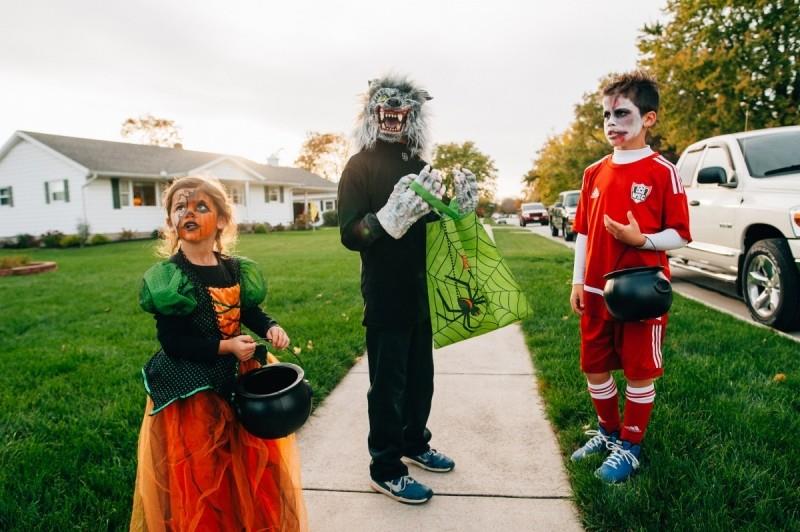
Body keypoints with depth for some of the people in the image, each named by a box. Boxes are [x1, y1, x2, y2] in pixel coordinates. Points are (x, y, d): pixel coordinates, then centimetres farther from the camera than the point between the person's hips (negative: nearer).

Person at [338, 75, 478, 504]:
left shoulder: (418, 164, 11)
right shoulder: (361, 166, -9)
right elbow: (350, 234, -17)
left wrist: (458, 205, -2)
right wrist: (393, 215, -32)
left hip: (420, 290, 7)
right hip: (385, 294, -7)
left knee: (420, 375, 18)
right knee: (388, 381, 3)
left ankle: (415, 444, 38)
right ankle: (385, 468, 20)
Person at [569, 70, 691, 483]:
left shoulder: (662, 172, -7)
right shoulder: (595, 173, 7)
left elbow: (680, 235, -7)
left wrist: (640, 239, -26)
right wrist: (578, 282, 7)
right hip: (596, 291, 5)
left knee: (640, 371, 8)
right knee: (595, 367, 14)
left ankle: (630, 446, 25)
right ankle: (608, 431, 34)